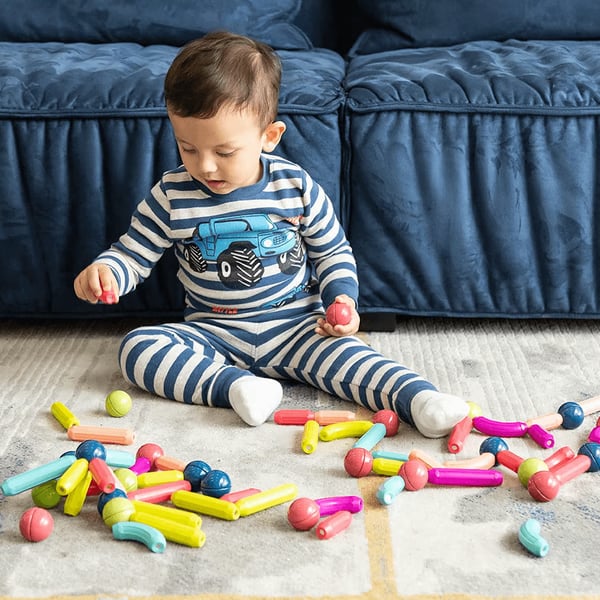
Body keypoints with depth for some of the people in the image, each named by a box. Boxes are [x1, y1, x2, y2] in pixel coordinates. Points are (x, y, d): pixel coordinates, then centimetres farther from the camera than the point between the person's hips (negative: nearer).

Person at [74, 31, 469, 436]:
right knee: (137, 346, -22)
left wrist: (343, 299, -11)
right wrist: (103, 272, -21)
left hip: (296, 325, -1)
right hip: (212, 334, 2)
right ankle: (233, 386, -34)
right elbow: (132, 255, 2)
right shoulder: (171, 196, -6)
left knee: (345, 352, -29)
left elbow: (333, 252, 7)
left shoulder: (296, 188, -6)